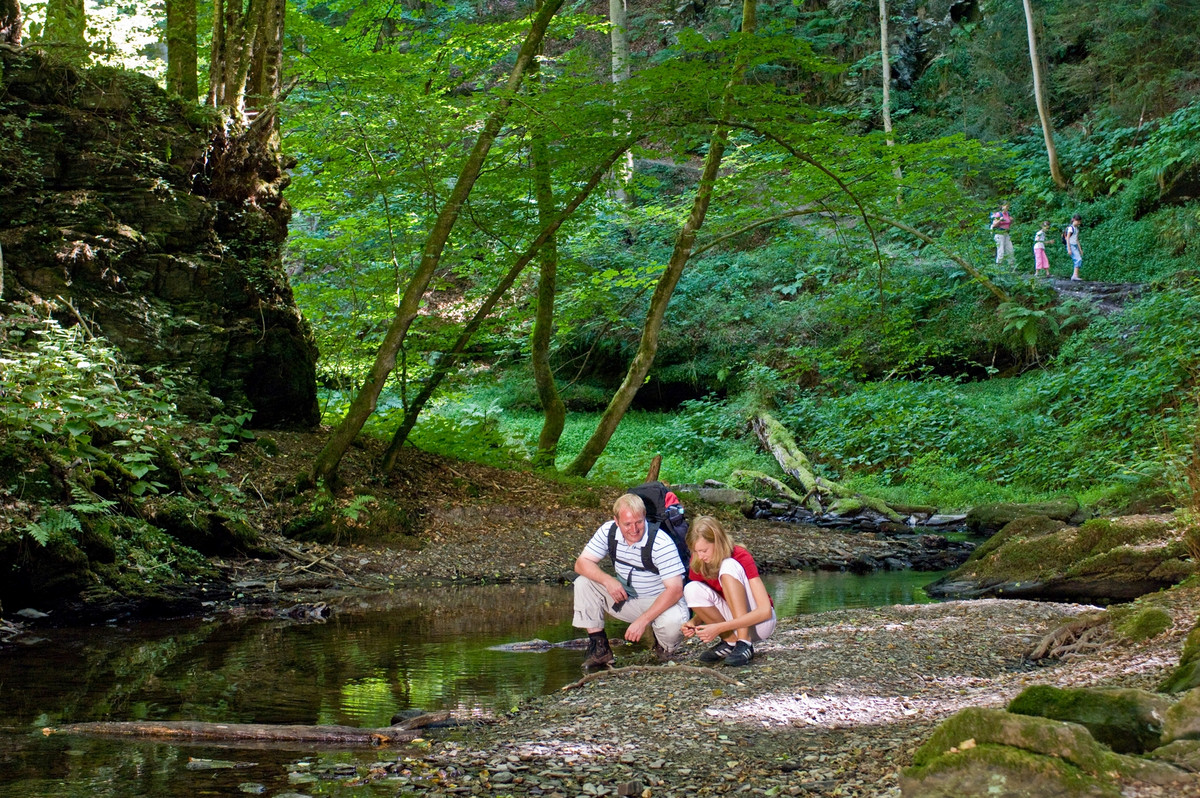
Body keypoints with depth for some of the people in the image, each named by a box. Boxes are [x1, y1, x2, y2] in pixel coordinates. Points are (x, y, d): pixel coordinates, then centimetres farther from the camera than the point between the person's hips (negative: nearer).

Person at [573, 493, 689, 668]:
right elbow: (582, 563, -9)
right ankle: (599, 647, -5)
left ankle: (665, 647, 1)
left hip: (662, 603, -5)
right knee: (584, 583, -13)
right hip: (626, 598, 5)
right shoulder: (608, 531, -11)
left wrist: (642, 620, -34)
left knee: (673, 621, -38)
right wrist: (607, 580, -30)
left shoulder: (661, 543, -26)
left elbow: (675, 589, -29)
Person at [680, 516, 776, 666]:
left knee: (728, 567, -28)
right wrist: (694, 622, -21)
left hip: (760, 624, -5)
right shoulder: (697, 563, -6)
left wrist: (720, 627, -36)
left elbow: (765, 610, -29)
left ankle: (744, 644, -30)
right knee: (692, 590, -21)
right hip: (734, 623, 5)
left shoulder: (741, 557, -20)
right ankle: (730, 642, -9)